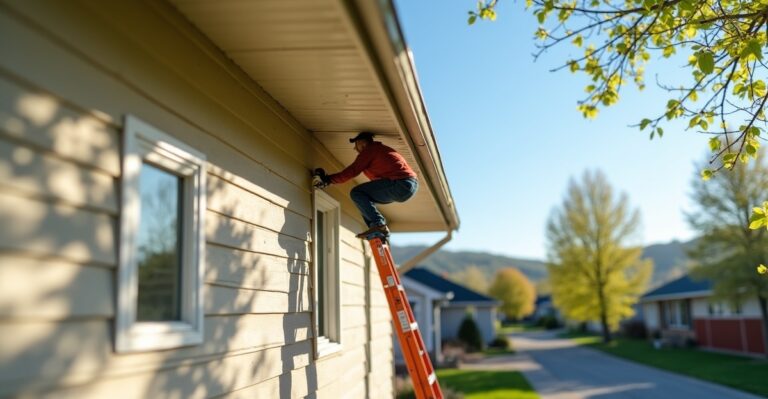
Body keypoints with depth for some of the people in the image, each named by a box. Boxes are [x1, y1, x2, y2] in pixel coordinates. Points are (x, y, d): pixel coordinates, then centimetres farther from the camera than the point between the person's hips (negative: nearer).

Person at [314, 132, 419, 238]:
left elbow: (352, 171, -6)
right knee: (365, 198, 20)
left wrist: (327, 179, 1)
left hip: (401, 184, -10)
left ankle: (378, 224, -17)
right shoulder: (379, 149, 28)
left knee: (357, 193, -7)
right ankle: (381, 230, 10)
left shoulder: (369, 151, -1)